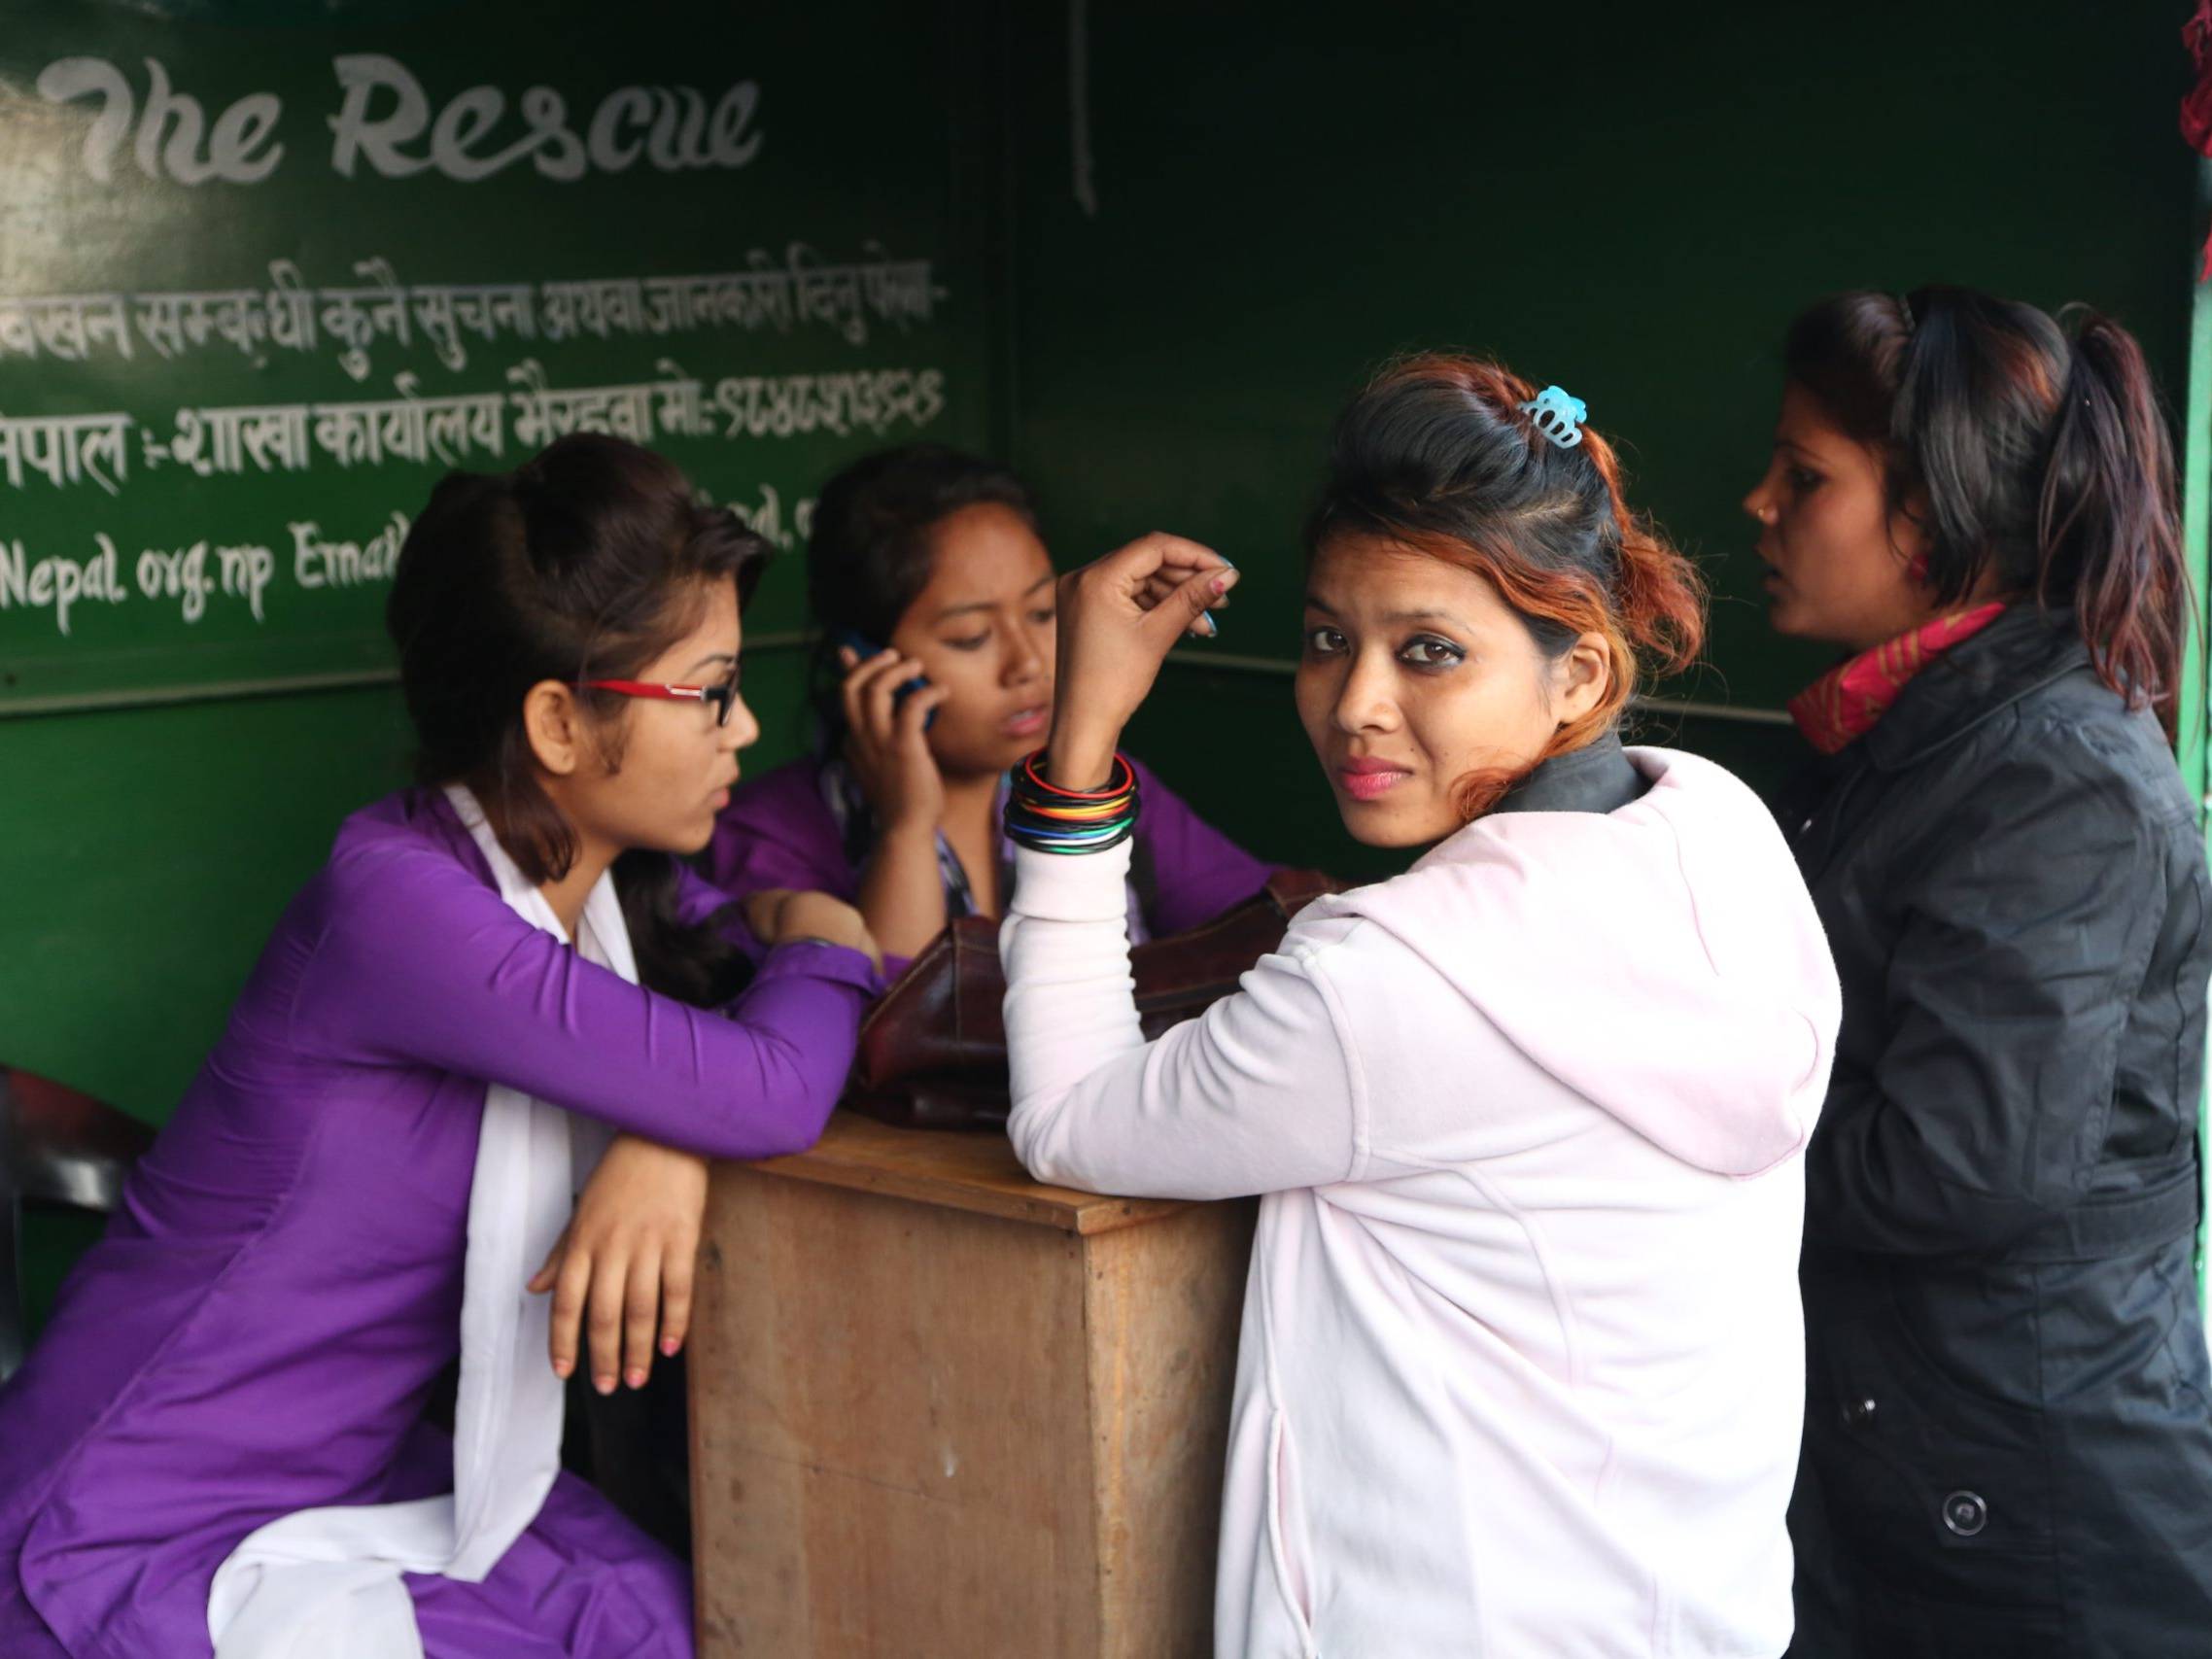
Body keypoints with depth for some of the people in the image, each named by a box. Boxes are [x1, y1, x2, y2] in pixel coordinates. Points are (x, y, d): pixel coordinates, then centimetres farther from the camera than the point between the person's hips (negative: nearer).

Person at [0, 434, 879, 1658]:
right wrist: (815, 938, -7)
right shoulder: (399, 899, -25)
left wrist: (673, 1142, -18)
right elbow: (766, 1093, -29)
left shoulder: (621, 882, 0)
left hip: (348, 1468, 7)